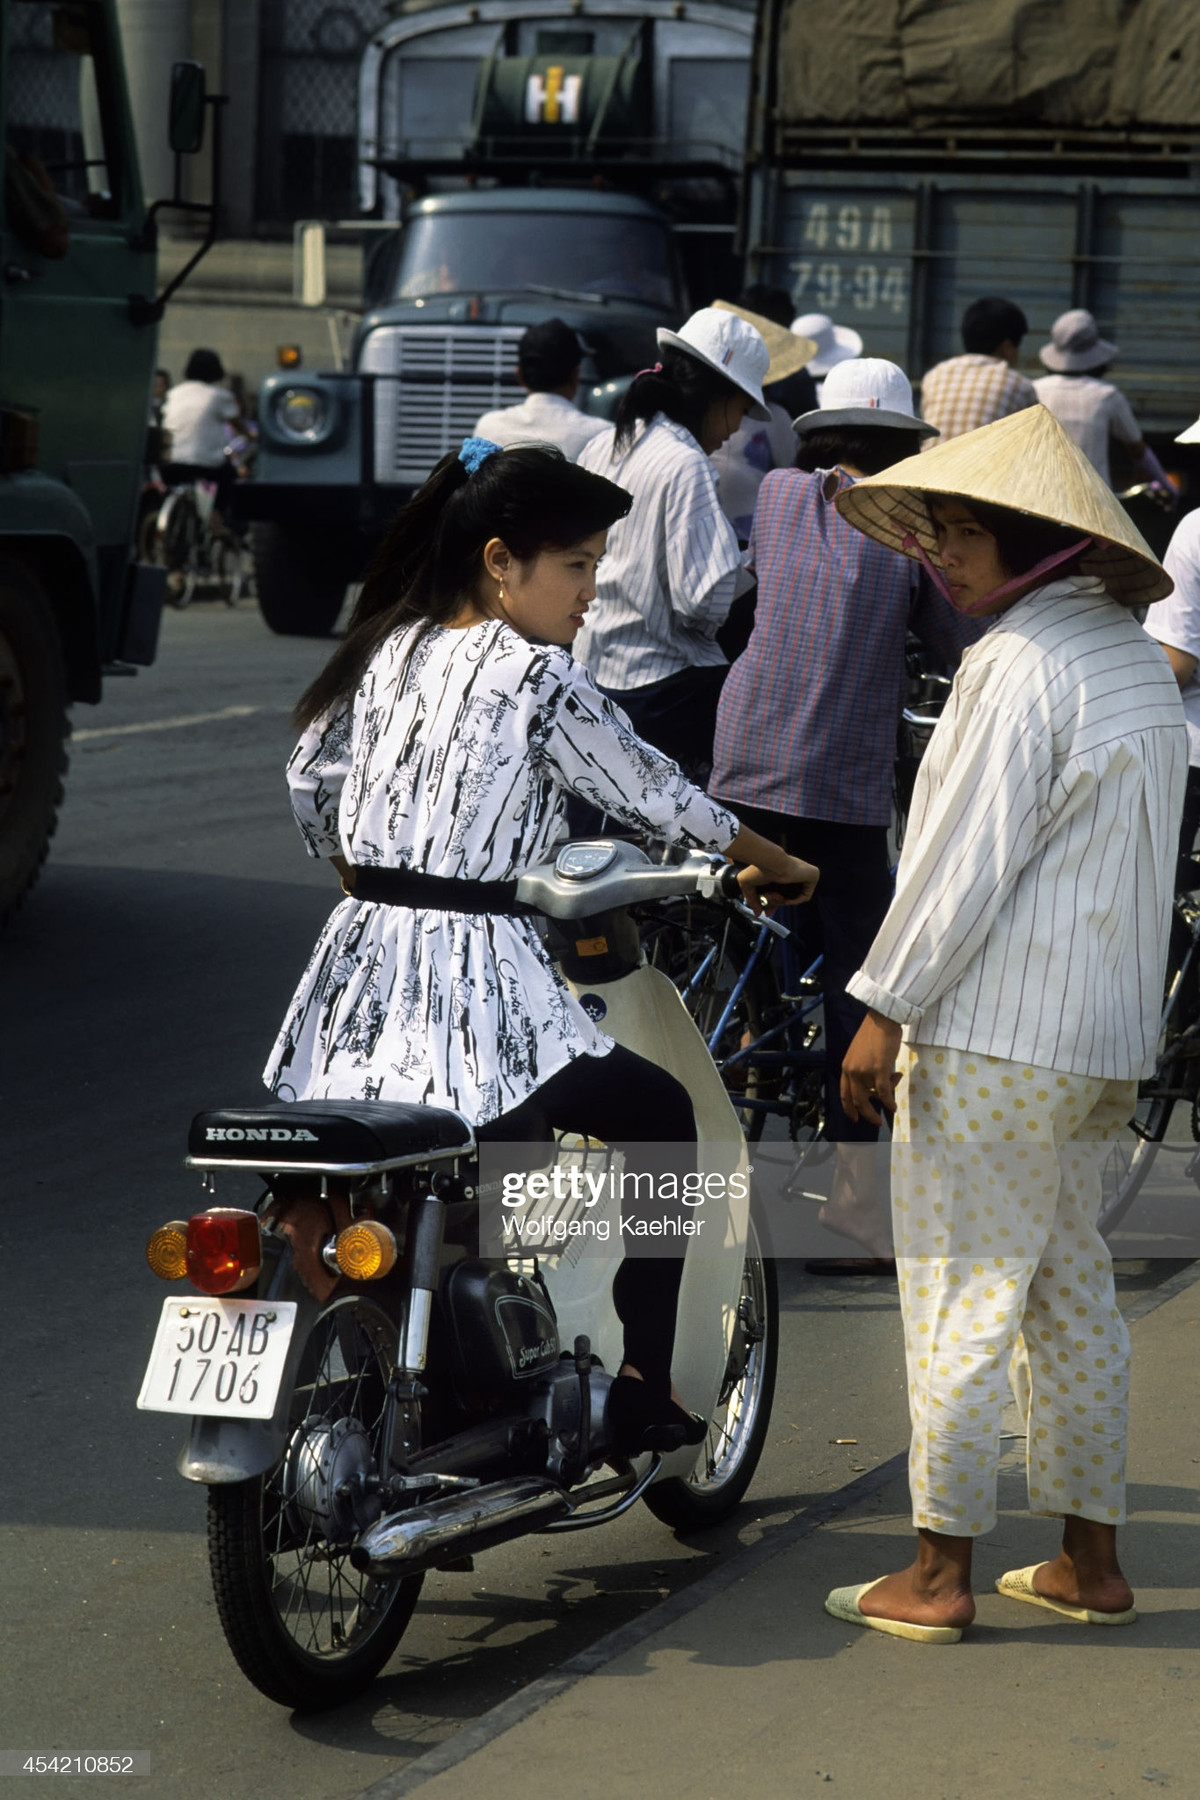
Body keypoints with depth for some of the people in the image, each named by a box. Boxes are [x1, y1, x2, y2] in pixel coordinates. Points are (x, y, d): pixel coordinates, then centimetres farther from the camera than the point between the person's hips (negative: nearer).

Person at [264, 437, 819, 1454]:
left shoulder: (387, 650, 11)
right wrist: (773, 864, 17)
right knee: (662, 1118, 11)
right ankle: (643, 1393, 9)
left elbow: (311, 781, 22)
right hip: (475, 976, -7)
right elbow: (651, 794, 1)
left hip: (363, 960, 7)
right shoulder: (536, 677, -8)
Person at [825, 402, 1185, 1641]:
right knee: (1070, 1292, 15)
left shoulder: (1022, 662, -16)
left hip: (992, 1037, -9)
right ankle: (1090, 1561, 21)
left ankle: (939, 1573, 4)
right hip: (1099, 1033, 9)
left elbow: (968, 855, -18)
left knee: (962, 1296, -2)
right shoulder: (1132, 657, 12)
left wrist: (886, 1005, -12)